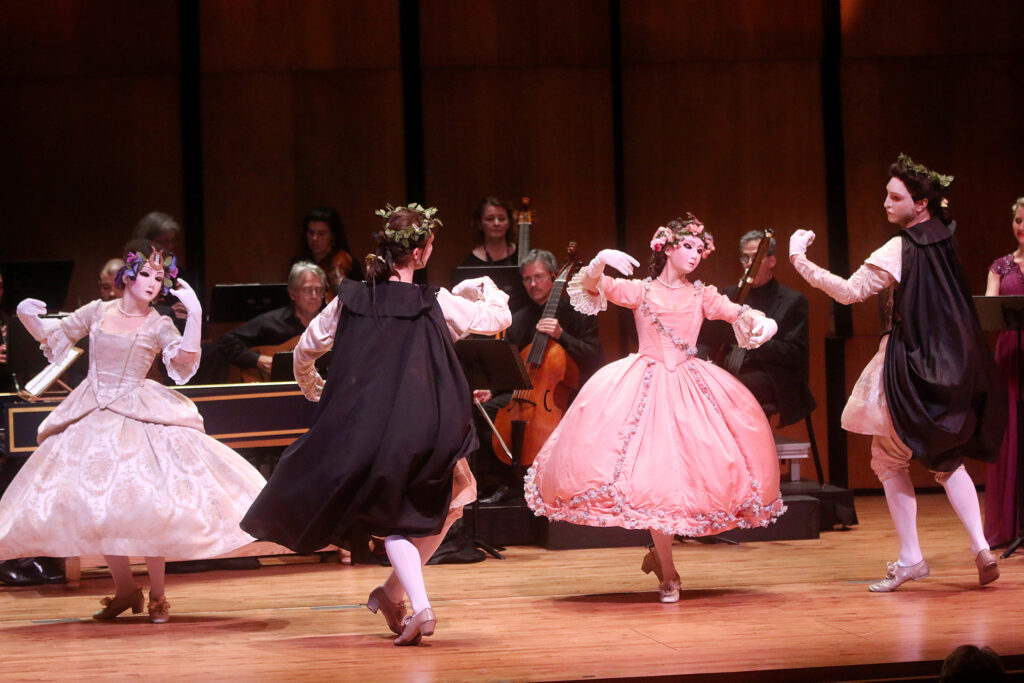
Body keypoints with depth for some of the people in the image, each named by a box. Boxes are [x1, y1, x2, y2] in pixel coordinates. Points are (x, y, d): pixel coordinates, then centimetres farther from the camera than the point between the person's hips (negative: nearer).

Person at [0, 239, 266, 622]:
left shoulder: (158, 325, -1)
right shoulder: (98, 312, 8)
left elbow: (184, 360, -19)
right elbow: (52, 338, 17)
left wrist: (194, 314, -27)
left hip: (138, 418, -3)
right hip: (92, 418, 3)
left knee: (145, 503, -13)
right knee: (91, 504, 0)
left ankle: (157, 595, 2)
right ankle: (124, 588, 18)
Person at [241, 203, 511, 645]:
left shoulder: (350, 299, 5)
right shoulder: (436, 304, -1)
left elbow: (304, 351, 16)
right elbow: (500, 318, 10)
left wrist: (313, 390, 38)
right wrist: (486, 289, 32)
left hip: (362, 431, 2)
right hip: (425, 435, -2)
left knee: (393, 519, 14)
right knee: (442, 504, 23)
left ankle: (419, 606, -8)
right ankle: (394, 592, 21)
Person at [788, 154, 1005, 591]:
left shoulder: (900, 250, -17)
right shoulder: (946, 241, 6)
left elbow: (849, 291, -21)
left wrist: (799, 259, -17)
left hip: (910, 367, -7)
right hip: (953, 368, 7)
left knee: (889, 461, 5)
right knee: (947, 459, 17)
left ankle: (910, 559, 3)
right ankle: (980, 547, 4)